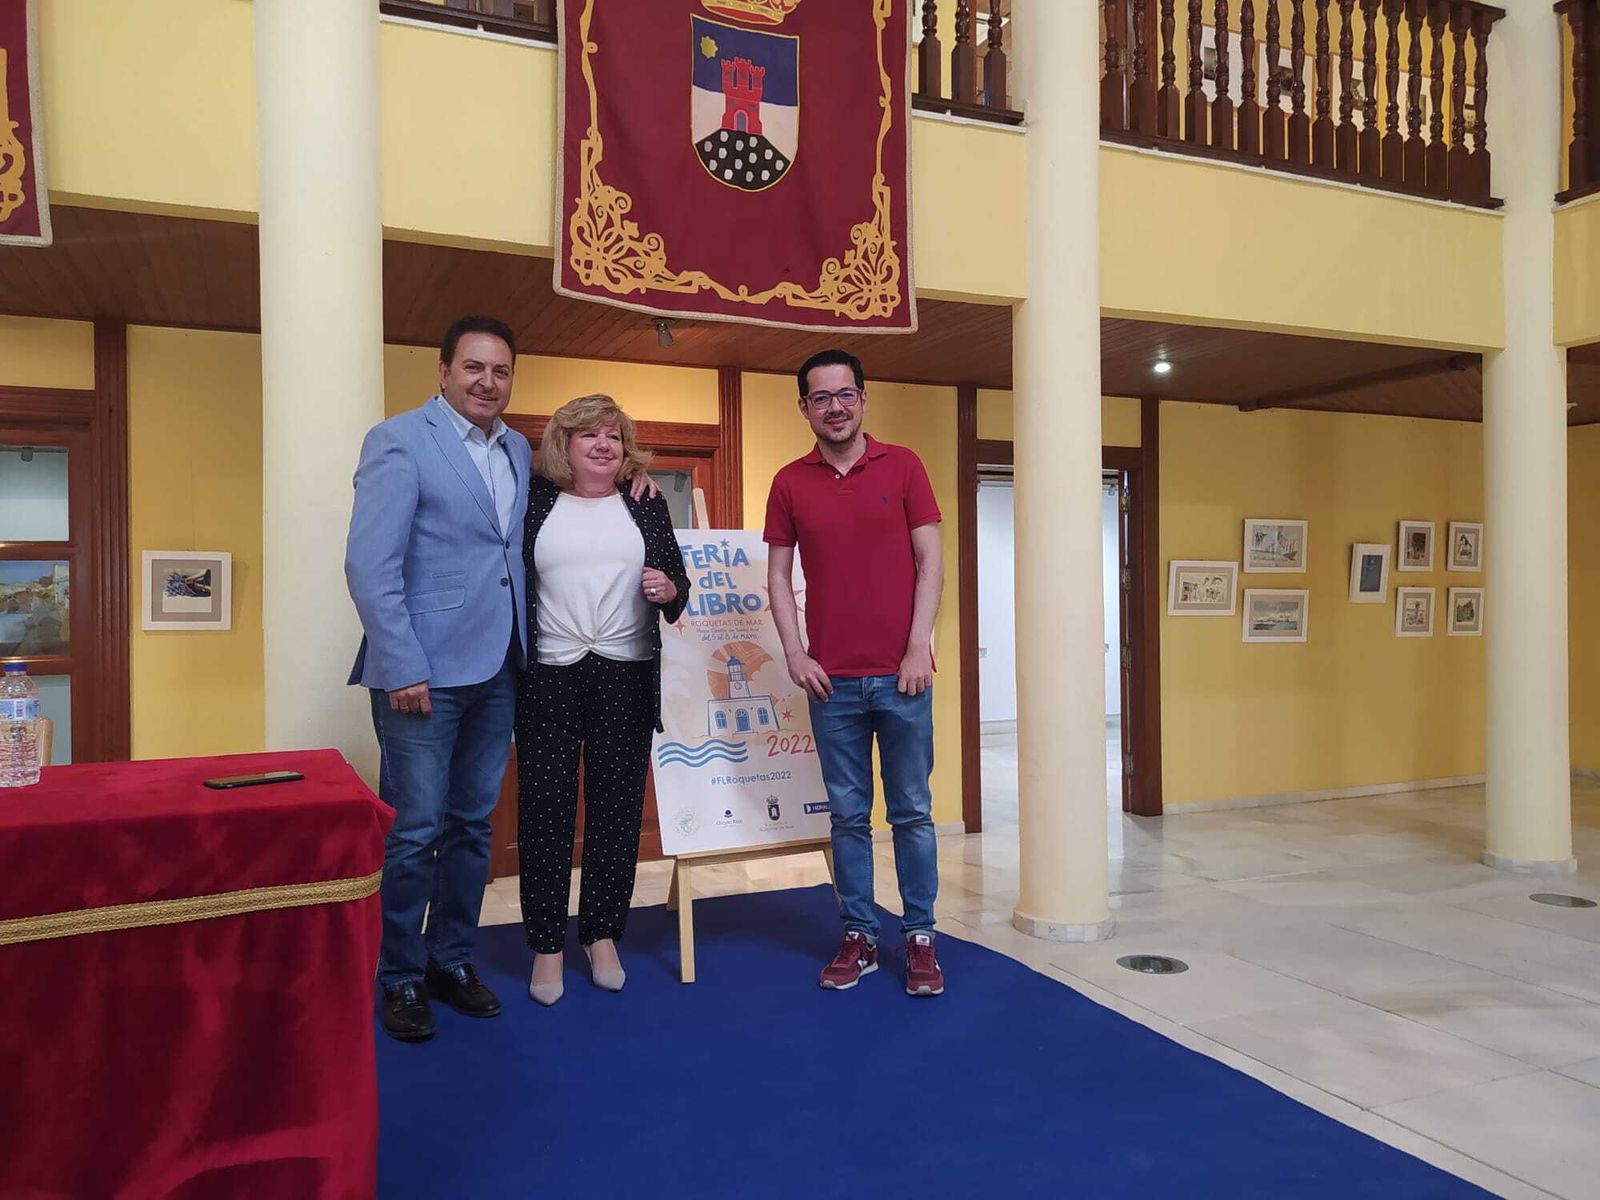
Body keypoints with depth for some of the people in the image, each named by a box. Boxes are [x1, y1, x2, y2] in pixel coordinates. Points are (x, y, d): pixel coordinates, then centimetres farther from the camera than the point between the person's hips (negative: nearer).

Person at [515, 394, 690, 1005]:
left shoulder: (647, 507, 9)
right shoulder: (535, 503, 5)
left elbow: (678, 583, 11)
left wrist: (670, 589, -12)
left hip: (627, 676, 1)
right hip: (547, 677, -1)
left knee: (617, 807, 7)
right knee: (544, 809, 2)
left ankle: (603, 934, 22)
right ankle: (547, 944, 15)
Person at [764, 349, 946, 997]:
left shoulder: (902, 466, 3)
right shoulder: (790, 482, 6)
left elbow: (930, 561, 0)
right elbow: (778, 574, 8)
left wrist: (919, 649, -7)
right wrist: (795, 654, -2)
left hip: (902, 674, -1)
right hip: (831, 680, 1)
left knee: (912, 811, 6)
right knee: (848, 815, 8)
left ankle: (920, 937, 17)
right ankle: (858, 936, 20)